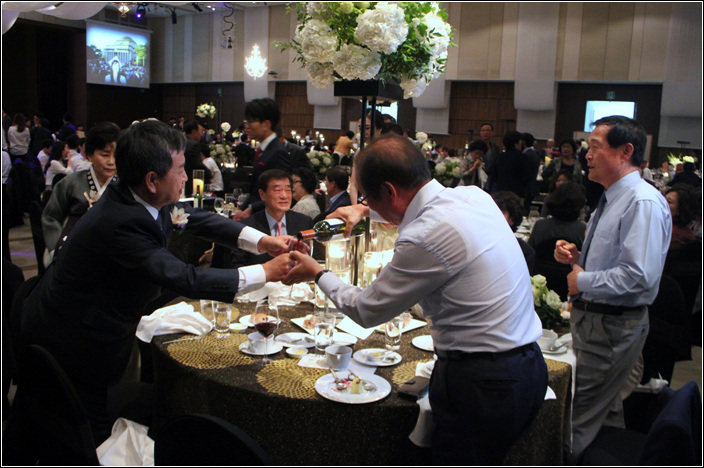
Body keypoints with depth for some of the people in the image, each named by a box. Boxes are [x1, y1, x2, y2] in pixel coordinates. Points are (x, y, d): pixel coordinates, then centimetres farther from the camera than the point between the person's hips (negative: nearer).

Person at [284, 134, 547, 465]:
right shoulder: (473, 195, 1)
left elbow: (366, 311, -7)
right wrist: (365, 211, 32)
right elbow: (414, 204, 29)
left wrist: (317, 273, 8)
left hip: (481, 384, -8)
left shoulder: (423, 239, -23)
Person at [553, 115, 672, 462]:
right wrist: (575, 255, 3)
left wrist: (582, 281, -19)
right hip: (592, 317, 10)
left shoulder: (644, 203, -21)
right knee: (606, 408, 25)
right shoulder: (611, 199, 11)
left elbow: (639, 276, -31)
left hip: (612, 326, -10)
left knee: (580, 415, -1)